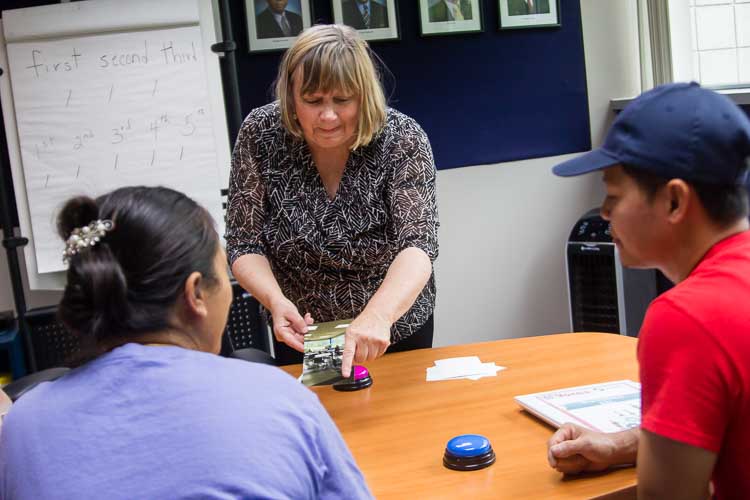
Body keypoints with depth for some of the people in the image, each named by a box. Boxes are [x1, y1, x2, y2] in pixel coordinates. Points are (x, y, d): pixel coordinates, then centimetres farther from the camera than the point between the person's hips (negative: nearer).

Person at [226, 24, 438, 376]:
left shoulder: (403, 139, -21)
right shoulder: (260, 134, -17)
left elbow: (418, 244, -32)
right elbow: (244, 246, -15)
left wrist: (378, 315, -50)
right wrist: (276, 300, -35)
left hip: (395, 326, 0)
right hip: (301, 334, 1)